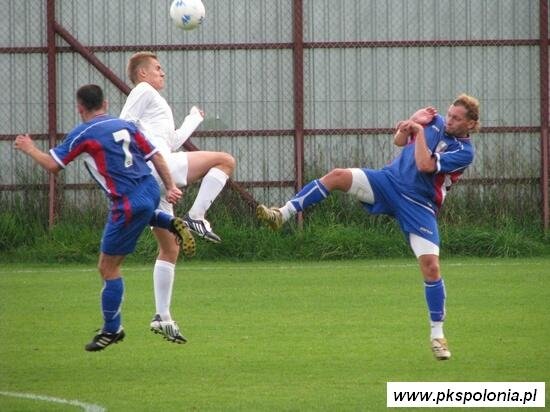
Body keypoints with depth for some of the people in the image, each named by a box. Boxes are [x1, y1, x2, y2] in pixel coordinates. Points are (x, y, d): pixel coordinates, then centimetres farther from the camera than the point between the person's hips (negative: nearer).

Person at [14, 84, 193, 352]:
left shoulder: (83, 134, -8)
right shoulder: (125, 125, 10)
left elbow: (52, 165, -7)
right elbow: (155, 156, 9)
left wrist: (29, 149, 10)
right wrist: (170, 187, 11)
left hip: (129, 204, -7)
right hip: (151, 190, 7)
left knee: (108, 268, 5)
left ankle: (112, 330, 12)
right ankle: (171, 223, 21)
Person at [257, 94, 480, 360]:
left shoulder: (464, 152, -13)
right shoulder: (436, 122, 5)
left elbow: (425, 165, -25)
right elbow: (399, 141, 17)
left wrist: (419, 130, -16)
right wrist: (411, 122, -2)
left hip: (418, 206, -5)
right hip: (389, 181, 5)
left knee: (431, 267, -13)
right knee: (337, 176, -16)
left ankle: (437, 335, 0)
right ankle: (282, 215, -17)